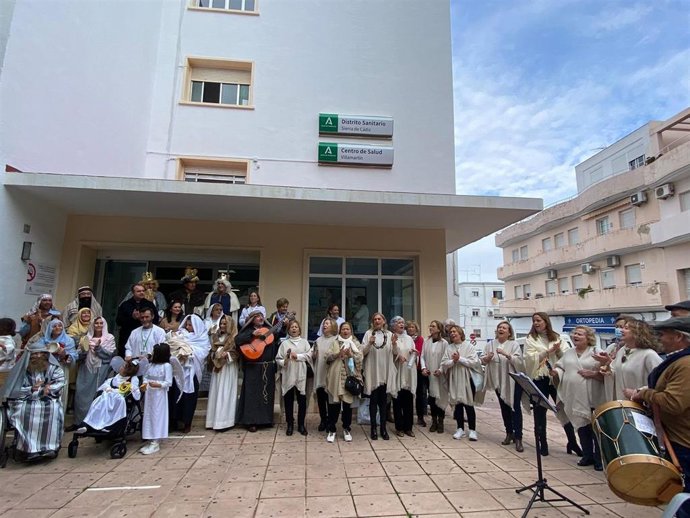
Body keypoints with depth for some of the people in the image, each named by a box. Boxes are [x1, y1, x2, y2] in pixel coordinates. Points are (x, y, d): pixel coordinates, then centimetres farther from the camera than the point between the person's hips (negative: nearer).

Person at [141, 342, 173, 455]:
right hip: (149, 394, 7)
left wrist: (158, 384, -28)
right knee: (148, 416, 11)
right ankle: (151, 441, 22)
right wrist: (145, 383, -9)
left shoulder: (167, 366, -14)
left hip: (159, 395, -7)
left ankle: (155, 443, 7)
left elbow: (168, 382, -15)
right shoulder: (151, 365, 7)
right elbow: (146, 376, 10)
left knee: (157, 416, -1)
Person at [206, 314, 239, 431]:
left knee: (225, 394, -5)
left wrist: (226, 354, -21)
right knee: (216, 393, 7)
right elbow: (212, 351, 19)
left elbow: (237, 353, -9)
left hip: (228, 368, -6)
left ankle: (225, 421, -2)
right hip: (217, 367, 6)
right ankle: (215, 420, 14)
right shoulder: (216, 337, 14)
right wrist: (214, 355, -1)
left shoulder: (234, 338, -6)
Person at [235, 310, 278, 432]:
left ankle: (266, 419, 23)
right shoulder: (248, 331, -2)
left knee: (267, 392, 11)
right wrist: (253, 334, -26)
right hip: (253, 367, -5)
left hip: (269, 366, 5)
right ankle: (251, 421, 8)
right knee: (253, 393, -1)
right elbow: (237, 340, -18)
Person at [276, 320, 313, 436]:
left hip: (301, 375, 0)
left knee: (302, 400, 4)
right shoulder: (284, 343, 5)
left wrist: (297, 356, -12)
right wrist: (284, 362, -19)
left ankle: (301, 424, 17)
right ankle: (289, 424, 19)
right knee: (288, 400, 6)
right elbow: (278, 359, -1)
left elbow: (309, 355, -4)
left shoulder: (304, 342, 7)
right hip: (288, 375, 0)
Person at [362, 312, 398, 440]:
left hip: (386, 372, 2)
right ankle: (373, 429, 11)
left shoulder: (389, 334, 6)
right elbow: (363, 352, -3)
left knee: (383, 401, 9)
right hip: (372, 372, -2)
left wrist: (394, 344, -16)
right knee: (373, 400, 4)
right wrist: (369, 344, -21)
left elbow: (395, 353, 4)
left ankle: (383, 428, 16)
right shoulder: (368, 333, 0)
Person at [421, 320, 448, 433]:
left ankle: (440, 422, 17)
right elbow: (422, 356, 5)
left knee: (441, 398, 2)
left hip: (440, 375, -3)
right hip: (429, 375, 3)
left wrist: (440, 370, -17)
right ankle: (434, 421, 21)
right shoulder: (426, 341, 4)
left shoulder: (444, 343, -7)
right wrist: (423, 368, -8)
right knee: (431, 398, 8)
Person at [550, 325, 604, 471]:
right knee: (582, 427, 15)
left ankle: (599, 459, 17)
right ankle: (587, 456, 29)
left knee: (596, 429, 3)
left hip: (593, 399, -5)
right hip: (575, 398, 5)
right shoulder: (568, 353, 12)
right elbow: (561, 368, 10)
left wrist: (593, 374, -23)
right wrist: (555, 372, -10)